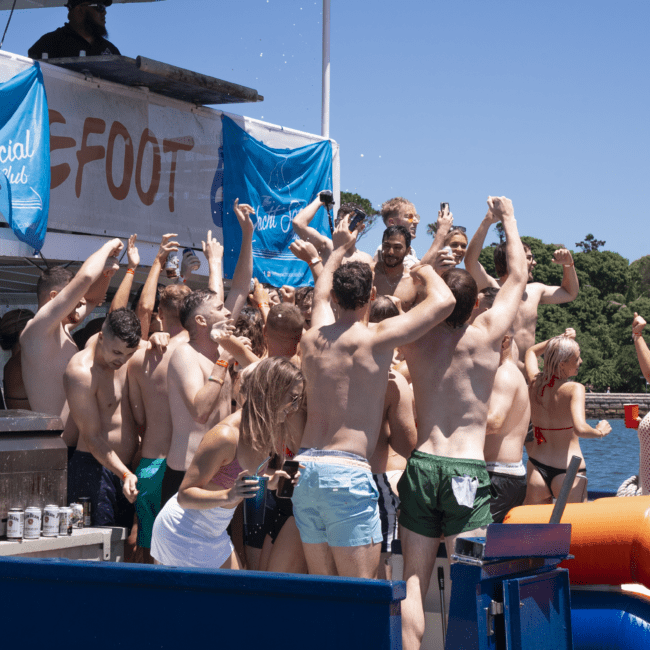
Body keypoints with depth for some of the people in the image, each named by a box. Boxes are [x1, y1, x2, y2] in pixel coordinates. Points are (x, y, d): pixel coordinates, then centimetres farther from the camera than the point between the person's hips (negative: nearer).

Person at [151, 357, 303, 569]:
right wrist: (228, 496, -38)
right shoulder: (225, 436, -26)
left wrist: (271, 484, -4)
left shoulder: (267, 432, -1)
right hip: (182, 531, -8)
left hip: (214, 533, 8)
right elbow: (184, 496, -24)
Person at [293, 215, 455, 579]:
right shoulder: (376, 340, -6)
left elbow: (322, 293, 35)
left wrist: (340, 250, 50)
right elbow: (444, 301, -6)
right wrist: (427, 272, 15)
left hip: (305, 467, 7)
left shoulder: (314, 338, 11)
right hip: (347, 472, -7)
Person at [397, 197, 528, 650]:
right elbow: (519, 276, 11)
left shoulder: (415, 340, 4)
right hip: (467, 469, -3)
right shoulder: (486, 338, -3)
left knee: (414, 580, 4)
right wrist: (508, 218, 24)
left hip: (421, 464, 3)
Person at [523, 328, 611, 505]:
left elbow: (531, 352, 24)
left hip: (537, 468, 5)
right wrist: (600, 431, -9)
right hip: (568, 473, -5)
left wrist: (560, 340, 13)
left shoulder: (535, 382, 2)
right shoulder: (574, 389, -15)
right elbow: (580, 429, -29)